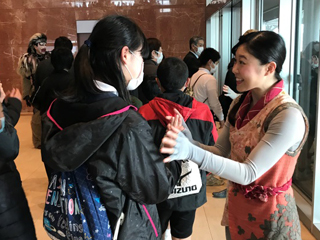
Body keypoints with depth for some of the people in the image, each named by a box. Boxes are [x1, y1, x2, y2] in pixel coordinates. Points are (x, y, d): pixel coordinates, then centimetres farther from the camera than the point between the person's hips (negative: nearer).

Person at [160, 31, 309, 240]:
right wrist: (185, 142, -20)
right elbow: (221, 152, -2)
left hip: (269, 215, -6)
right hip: (236, 206, 6)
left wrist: (192, 152, -37)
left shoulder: (288, 116, -25)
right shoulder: (241, 103, -2)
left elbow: (249, 173, -27)